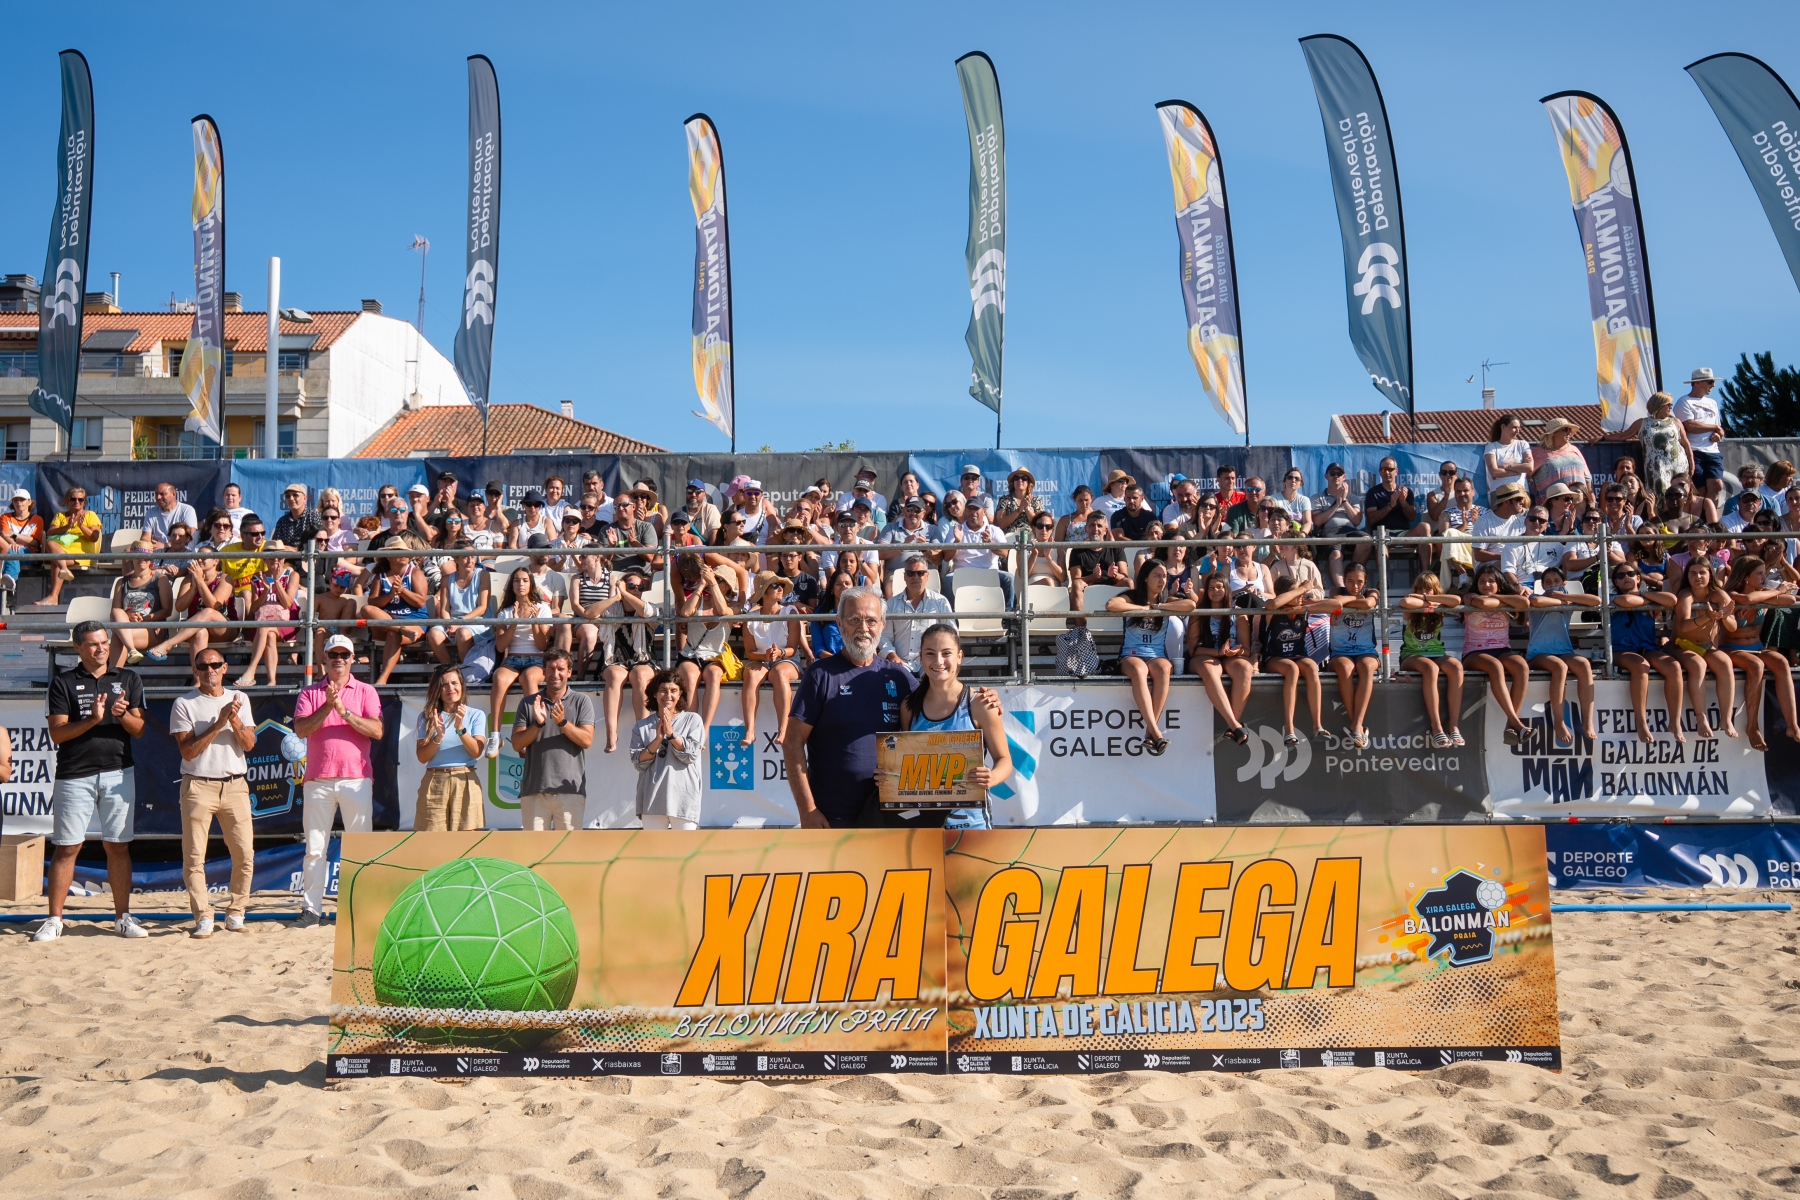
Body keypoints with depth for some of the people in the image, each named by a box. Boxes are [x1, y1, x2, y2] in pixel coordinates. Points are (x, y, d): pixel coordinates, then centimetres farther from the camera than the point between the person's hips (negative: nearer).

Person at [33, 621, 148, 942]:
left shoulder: (128, 680, 10)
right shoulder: (63, 683, 4)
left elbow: (139, 730, 5)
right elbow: (57, 734, -4)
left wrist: (123, 714, -16)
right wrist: (92, 719, -20)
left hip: (118, 773, 2)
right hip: (74, 775, -2)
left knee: (118, 846, 5)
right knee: (65, 848, 1)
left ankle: (123, 917, 10)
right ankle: (54, 920, 8)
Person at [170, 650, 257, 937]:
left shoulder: (240, 699, 11)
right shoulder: (183, 704, 1)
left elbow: (249, 744, 4)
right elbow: (187, 751, -7)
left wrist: (235, 721, -12)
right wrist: (218, 724, -13)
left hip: (235, 785, 3)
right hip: (198, 786, -2)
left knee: (245, 854, 0)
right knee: (194, 856, -4)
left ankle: (235, 913, 12)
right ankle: (203, 917, 4)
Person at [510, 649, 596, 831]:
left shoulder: (581, 701, 8)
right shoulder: (528, 703, 12)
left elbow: (587, 740, -4)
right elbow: (517, 743, 4)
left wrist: (563, 722, -18)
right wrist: (537, 723, -12)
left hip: (570, 790, -2)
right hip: (534, 789, 2)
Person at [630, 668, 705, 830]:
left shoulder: (693, 720, 7)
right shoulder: (642, 726, 11)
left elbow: (691, 755, -3)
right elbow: (638, 762, 1)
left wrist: (671, 733, -12)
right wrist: (657, 739, -11)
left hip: (684, 797, -2)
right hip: (652, 798, 2)